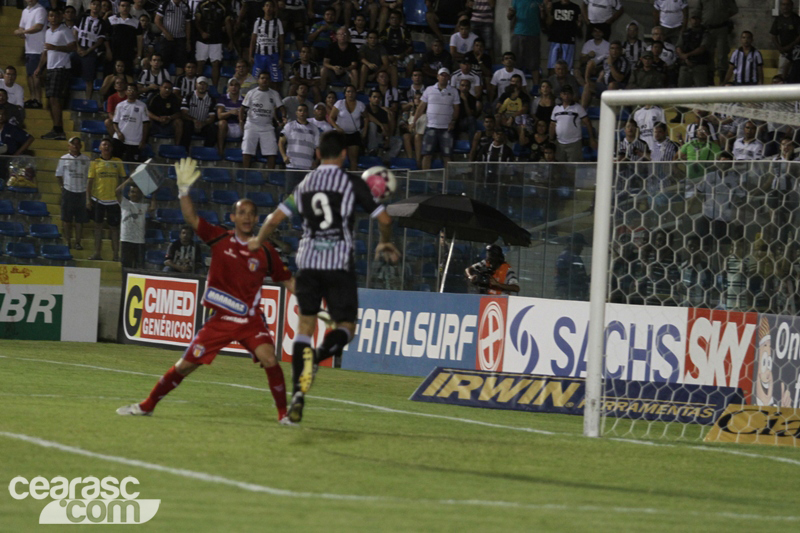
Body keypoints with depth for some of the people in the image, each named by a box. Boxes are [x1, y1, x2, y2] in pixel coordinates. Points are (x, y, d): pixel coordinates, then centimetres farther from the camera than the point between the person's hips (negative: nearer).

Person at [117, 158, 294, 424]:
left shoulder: (265, 252, -2)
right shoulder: (220, 238, 0)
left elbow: (287, 281, 7)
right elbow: (191, 217, -7)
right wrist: (184, 189, -20)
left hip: (250, 320, -1)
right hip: (220, 319, 1)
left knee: (269, 358, -25)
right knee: (185, 364, 4)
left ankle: (284, 412, -10)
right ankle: (147, 405, 22)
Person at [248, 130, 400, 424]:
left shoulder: (304, 185, 9)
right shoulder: (353, 184, -1)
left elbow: (275, 219, 7)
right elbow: (383, 219, 0)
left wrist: (257, 242, 26)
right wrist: (386, 243, 22)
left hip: (308, 262, 3)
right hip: (339, 264, -3)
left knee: (305, 326, 10)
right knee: (346, 327, 7)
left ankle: (298, 396, -1)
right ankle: (316, 356, -26)